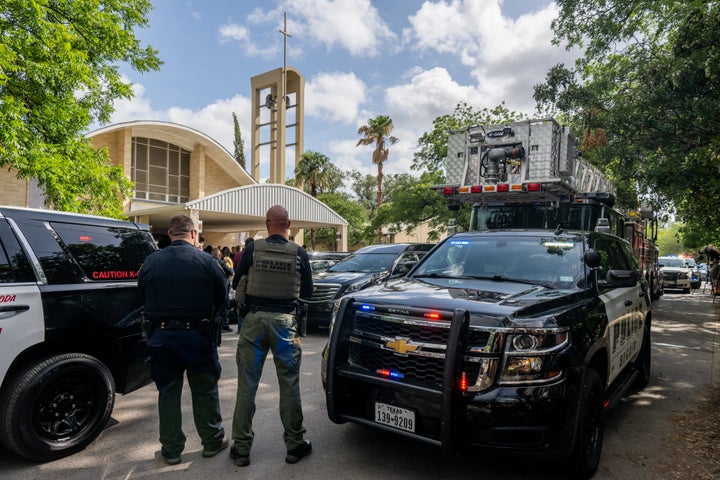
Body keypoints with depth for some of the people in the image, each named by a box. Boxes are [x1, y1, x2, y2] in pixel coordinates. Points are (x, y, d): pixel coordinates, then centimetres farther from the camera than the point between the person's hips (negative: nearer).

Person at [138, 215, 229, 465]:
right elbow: (221, 299, -5)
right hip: (197, 333, -2)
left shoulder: (151, 261, -3)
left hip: (160, 334, 2)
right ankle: (212, 441, 26)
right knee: (204, 390, 13)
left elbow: (142, 296, 7)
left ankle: (171, 449, 24)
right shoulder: (206, 261, -12)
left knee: (168, 392, 14)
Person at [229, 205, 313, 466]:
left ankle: (241, 447, 18)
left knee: (246, 385, 9)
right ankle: (295, 444, 19)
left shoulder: (252, 249, -4)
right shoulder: (299, 253, -2)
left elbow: (237, 285, 5)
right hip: (285, 320, 0)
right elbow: (307, 291, 6)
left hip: (254, 319, 0)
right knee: (289, 384, 9)